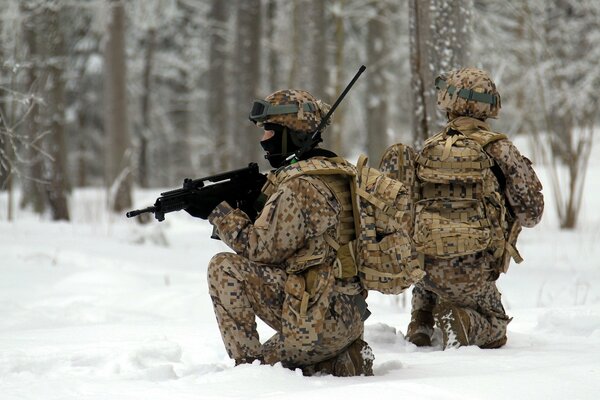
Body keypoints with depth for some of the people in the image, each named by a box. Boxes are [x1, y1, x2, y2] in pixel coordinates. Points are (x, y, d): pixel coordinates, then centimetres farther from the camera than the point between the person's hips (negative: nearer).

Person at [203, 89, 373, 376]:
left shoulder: (300, 185, -17)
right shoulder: (335, 173, 14)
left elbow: (263, 248, -15)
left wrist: (220, 213, -4)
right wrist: (240, 206, 10)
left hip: (320, 317, -10)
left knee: (224, 268, -11)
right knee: (266, 361, 28)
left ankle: (246, 363, -8)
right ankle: (341, 362, 10)